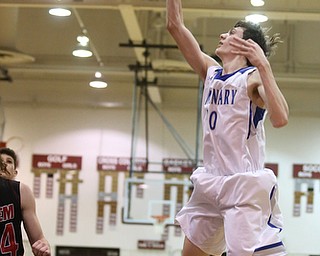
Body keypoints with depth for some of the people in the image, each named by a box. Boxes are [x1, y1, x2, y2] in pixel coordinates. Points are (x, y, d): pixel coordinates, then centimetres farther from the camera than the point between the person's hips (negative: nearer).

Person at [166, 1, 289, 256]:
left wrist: (263, 65, -27)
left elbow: (280, 118, -26)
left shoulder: (253, 77, -8)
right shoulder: (211, 71, 11)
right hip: (211, 182, 8)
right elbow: (175, 26, 10)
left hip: (245, 185, -8)